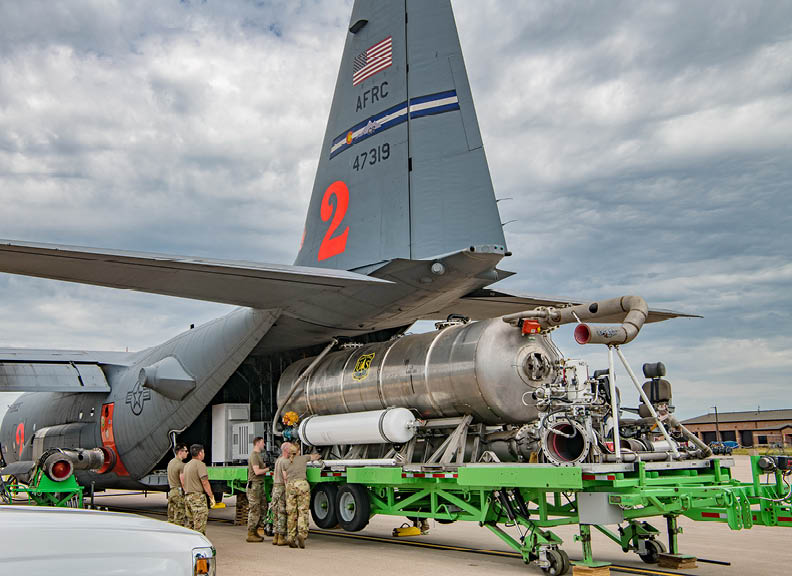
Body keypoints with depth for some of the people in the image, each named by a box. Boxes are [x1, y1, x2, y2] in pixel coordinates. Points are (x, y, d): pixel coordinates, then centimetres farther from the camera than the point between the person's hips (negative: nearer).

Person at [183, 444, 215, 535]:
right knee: (199, 527, -8)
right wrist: (212, 497, -11)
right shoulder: (200, 464, -11)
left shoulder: (187, 465, 15)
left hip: (188, 496, 9)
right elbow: (205, 482, -16)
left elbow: (184, 483, 18)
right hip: (198, 497, -9)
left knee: (190, 524, 14)